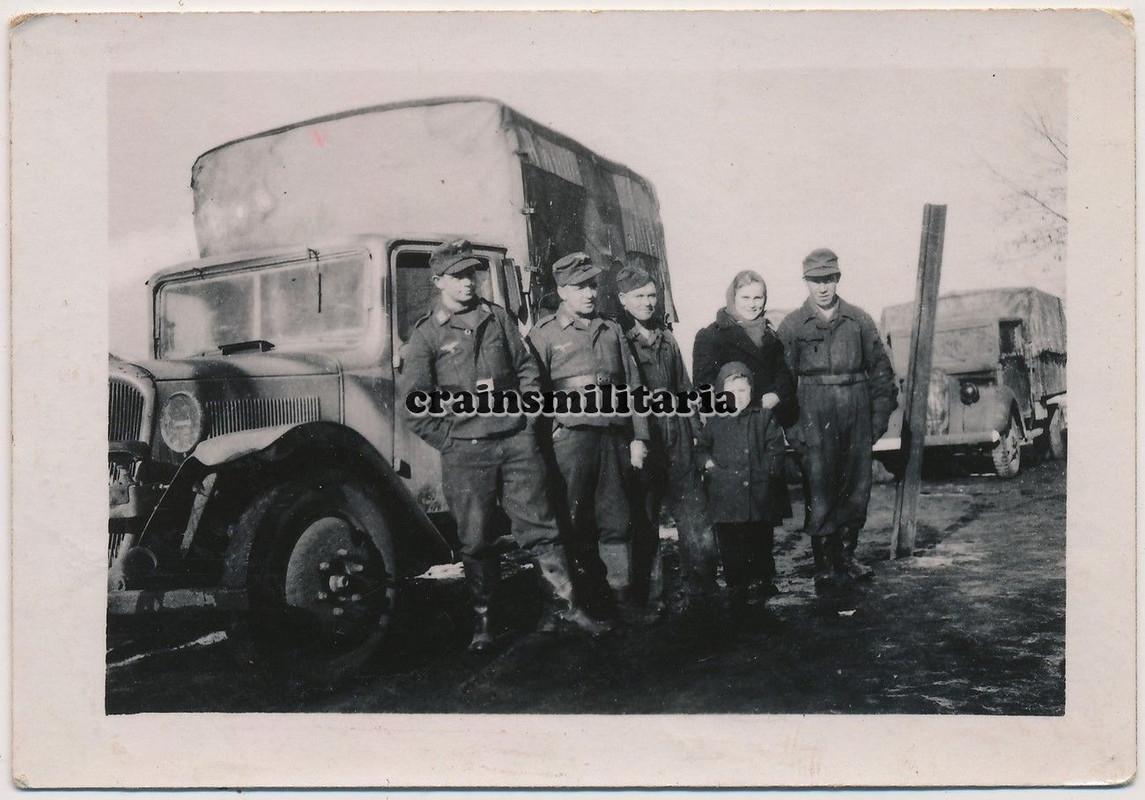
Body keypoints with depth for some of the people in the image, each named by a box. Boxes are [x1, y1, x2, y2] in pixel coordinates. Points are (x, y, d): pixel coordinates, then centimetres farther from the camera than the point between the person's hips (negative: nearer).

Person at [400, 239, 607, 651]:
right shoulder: (425, 335, -1)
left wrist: (527, 417, 6)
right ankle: (482, 619, 18)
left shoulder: (497, 318, 10)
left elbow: (527, 369, 15)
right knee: (476, 540, 5)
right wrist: (451, 442, -5)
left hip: (517, 440, 2)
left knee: (538, 525, 6)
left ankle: (564, 602, 14)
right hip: (465, 452, -2)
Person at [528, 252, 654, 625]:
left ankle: (621, 594, 13)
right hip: (570, 438, -3)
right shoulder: (544, 334, 3)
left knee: (615, 519, 5)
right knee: (575, 520, 1)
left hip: (614, 437, 4)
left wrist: (638, 438, 9)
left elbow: (632, 388, 15)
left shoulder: (612, 331, 15)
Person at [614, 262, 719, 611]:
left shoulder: (666, 337, 15)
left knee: (696, 519, 5)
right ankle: (651, 596, 14)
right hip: (640, 442, -5)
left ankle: (701, 589, 16)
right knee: (644, 523, 4)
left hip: (677, 441, 5)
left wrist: (695, 435, 14)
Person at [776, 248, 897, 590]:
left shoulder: (859, 320, 8)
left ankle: (845, 556, 21)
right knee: (819, 490, -4)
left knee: (856, 488, 7)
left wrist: (880, 413, 5)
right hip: (814, 414, -3)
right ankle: (823, 564, 6)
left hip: (857, 412, 3)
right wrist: (792, 427, -4)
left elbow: (880, 368, 12)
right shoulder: (792, 325, 2)